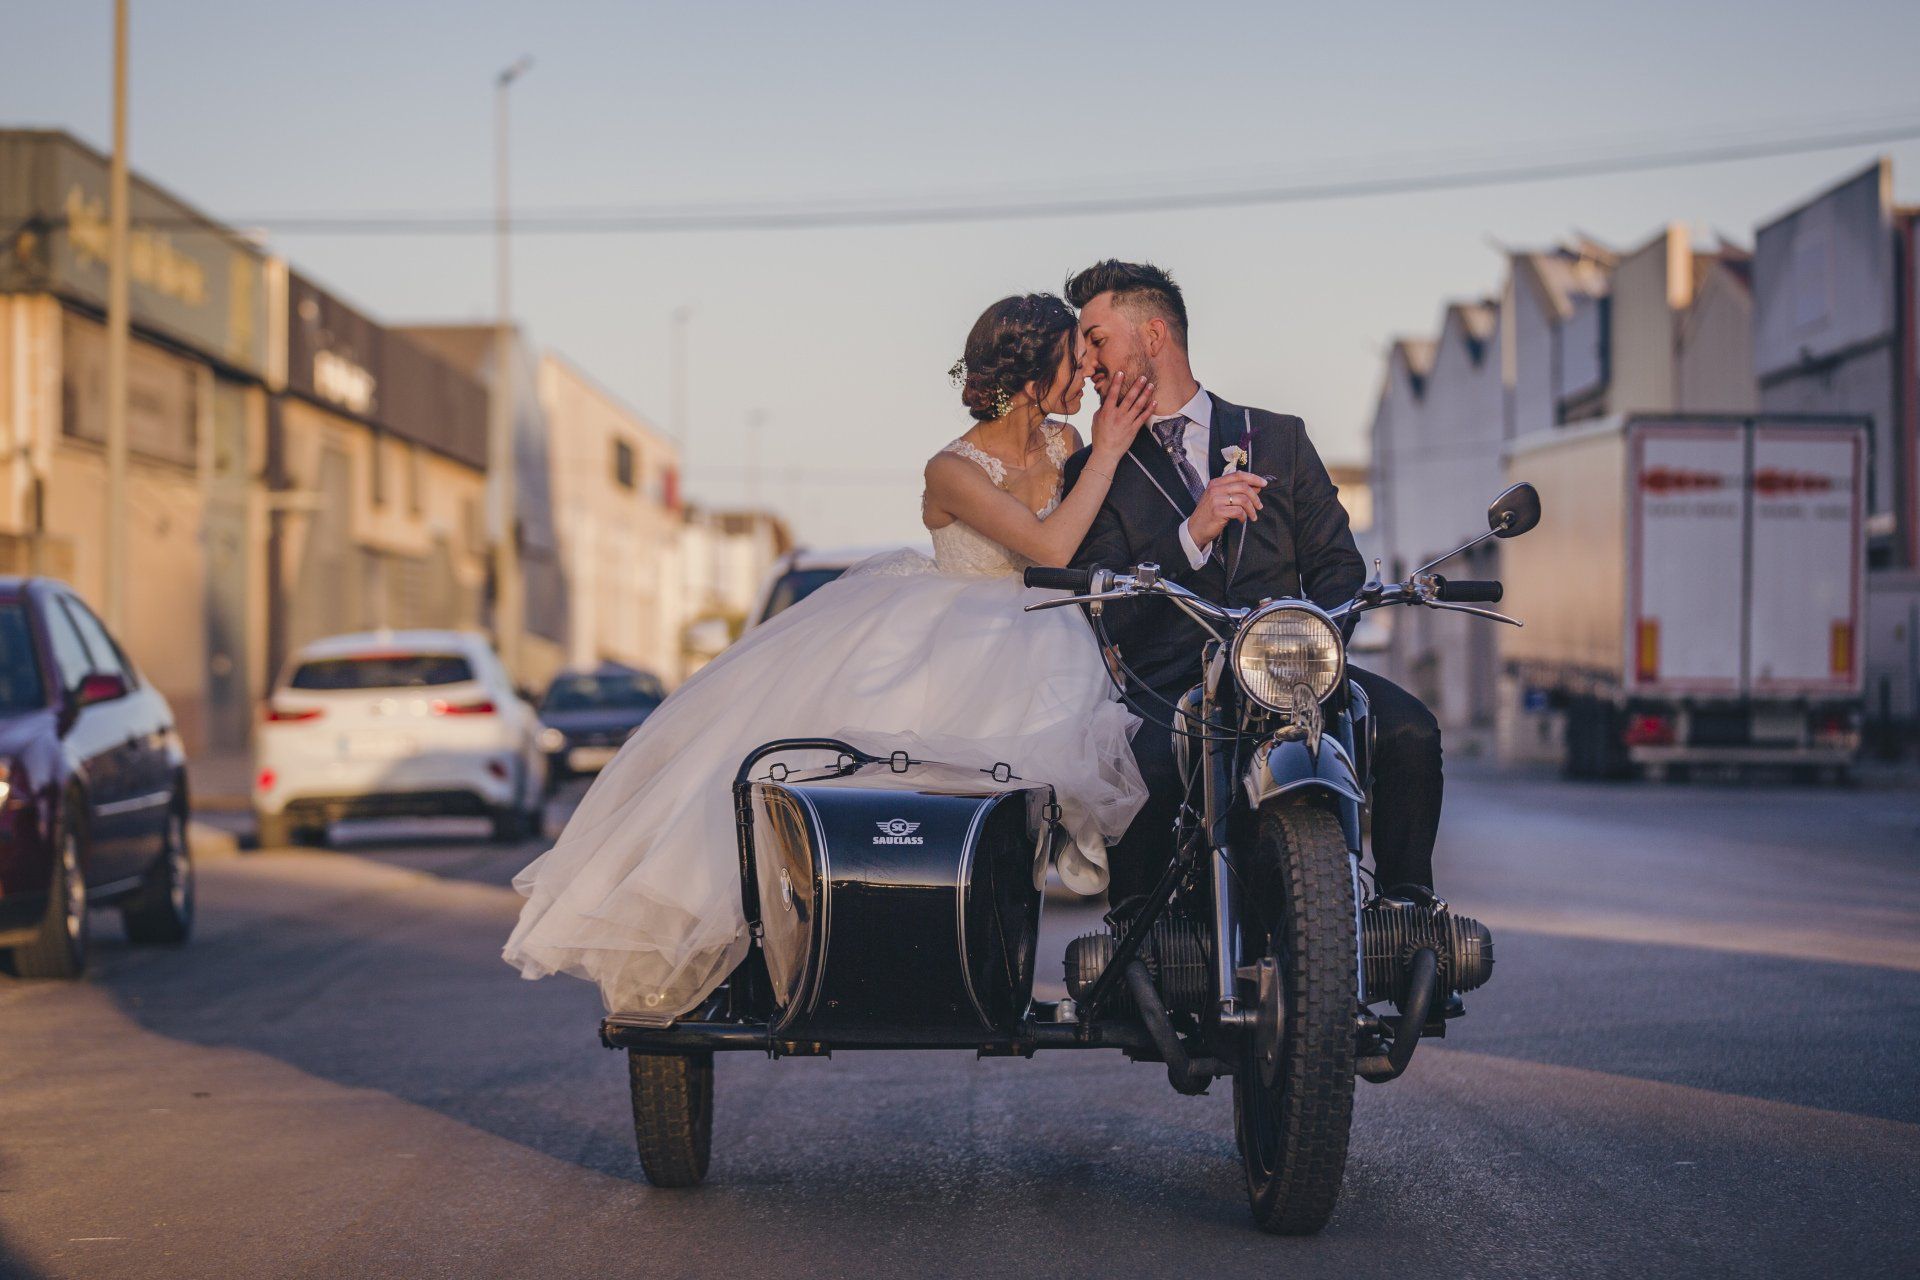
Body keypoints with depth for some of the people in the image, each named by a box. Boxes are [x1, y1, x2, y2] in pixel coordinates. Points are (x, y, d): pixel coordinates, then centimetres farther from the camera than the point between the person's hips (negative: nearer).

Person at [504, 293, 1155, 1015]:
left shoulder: (1065, 443, 2)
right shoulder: (954, 472, -17)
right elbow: (1051, 548, -26)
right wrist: (1106, 456, -19)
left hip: (1023, 648, 5)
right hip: (937, 644, -5)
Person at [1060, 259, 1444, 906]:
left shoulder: (1278, 438, 19)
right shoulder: (1095, 470, 13)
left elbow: (1337, 561, 13)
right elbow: (1098, 609, -1)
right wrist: (1192, 534, -16)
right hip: (1164, 684, -2)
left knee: (1410, 731, -24)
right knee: (1147, 766, -35)